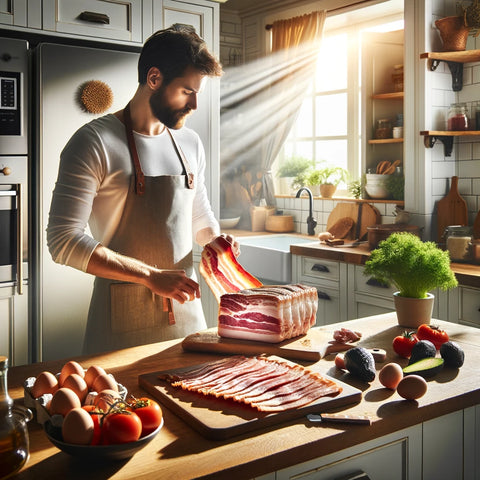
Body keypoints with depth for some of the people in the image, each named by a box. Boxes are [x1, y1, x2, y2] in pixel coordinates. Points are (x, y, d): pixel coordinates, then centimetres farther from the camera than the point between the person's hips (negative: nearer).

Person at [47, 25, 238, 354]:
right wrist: (151, 276, -21)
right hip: (124, 318, -5)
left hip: (186, 311, 6)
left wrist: (216, 240, -2)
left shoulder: (191, 144, 8)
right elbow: (64, 241, -18)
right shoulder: (94, 143, -12)